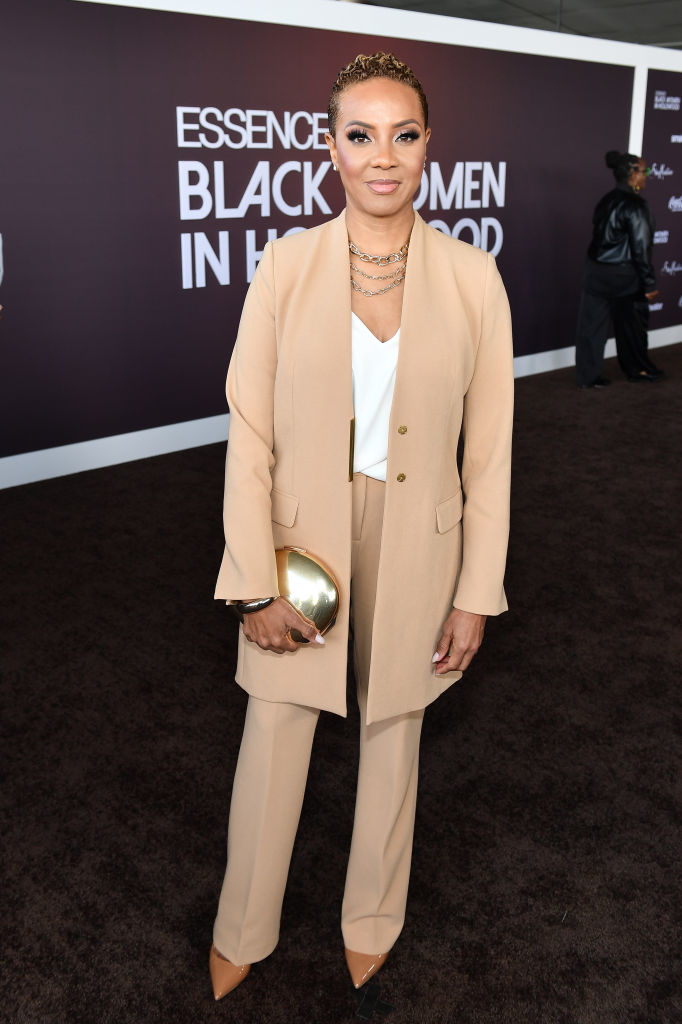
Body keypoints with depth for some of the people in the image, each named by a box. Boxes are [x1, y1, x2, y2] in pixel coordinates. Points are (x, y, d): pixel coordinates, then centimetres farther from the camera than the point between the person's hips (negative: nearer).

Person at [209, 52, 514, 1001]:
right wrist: (257, 582, -10)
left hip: (416, 546, 1)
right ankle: (243, 931, 38)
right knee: (274, 736, 11)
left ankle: (371, 921, 43)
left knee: (393, 735, 17)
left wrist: (476, 592, -3)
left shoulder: (472, 277, -6)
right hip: (302, 535, 0)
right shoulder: (286, 264, -7)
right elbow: (249, 432, -7)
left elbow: (489, 452, -3)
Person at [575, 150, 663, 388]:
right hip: (624, 277, -6)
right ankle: (638, 370, 26)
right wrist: (649, 283, -12)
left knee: (592, 325, 6)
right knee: (632, 324, 11)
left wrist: (599, 267, 17)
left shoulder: (606, 201, 7)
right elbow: (641, 248, -16)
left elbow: (598, 236, 10)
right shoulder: (635, 206, -16)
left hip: (597, 273, 7)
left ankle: (588, 375, 9)